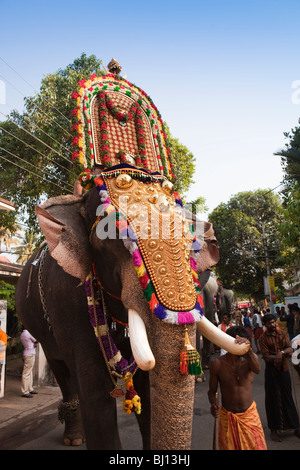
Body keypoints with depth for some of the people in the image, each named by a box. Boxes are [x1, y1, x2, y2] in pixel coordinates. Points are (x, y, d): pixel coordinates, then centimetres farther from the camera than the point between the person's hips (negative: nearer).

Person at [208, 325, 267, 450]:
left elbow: (257, 369, -35)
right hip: (227, 416, -1)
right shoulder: (217, 363, -13)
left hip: (250, 414, 1)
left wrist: (249, 350, -54)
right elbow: (212, 390, -3)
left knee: (256, 446, 8)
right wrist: (213, 404, -24)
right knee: (228, 446, 12)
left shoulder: (249, 359, -10)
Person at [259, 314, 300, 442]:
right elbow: (266, 357, -15)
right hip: (271, 371, -3)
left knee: (288, 398, 12)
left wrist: (281, 352, -27)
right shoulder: (263, 338, -9)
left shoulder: (282, 334, 4)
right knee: (273, 399, 5)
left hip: (284, 369, 3)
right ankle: (273, 429, 17)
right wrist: (285, 353, -21)